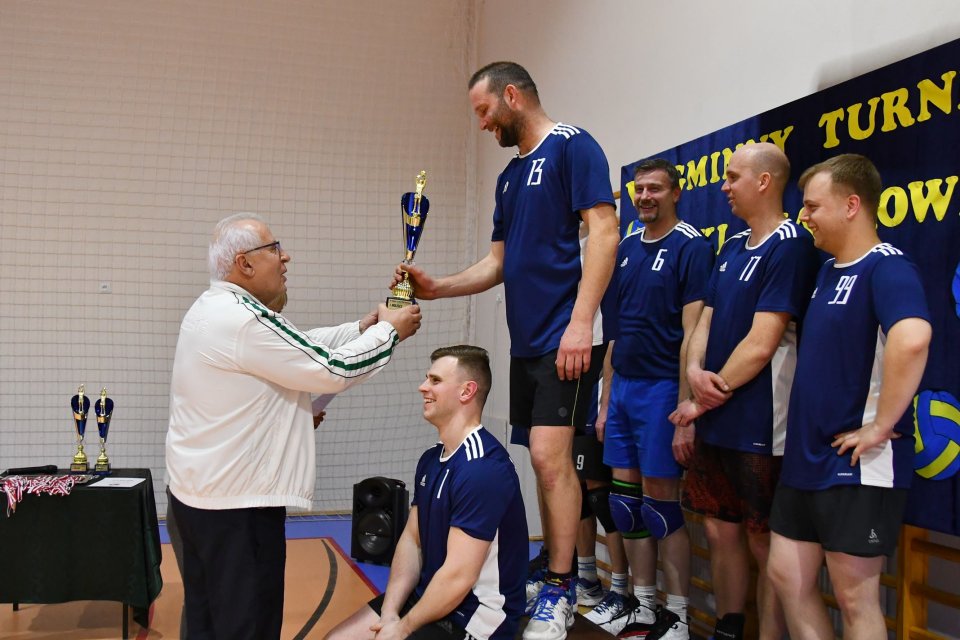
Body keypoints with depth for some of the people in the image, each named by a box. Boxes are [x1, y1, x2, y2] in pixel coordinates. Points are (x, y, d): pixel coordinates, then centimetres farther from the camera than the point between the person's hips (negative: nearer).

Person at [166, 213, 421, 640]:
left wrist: (365, 327, 10)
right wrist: (389, 331, -4)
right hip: (234, 500, -10)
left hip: (201, 491, 10)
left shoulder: (215, 310, 11)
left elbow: (302, 348, 16)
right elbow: (332, 370, -18)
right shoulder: (244, 320, -21)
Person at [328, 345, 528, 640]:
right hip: (427, 596, 8)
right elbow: (411, 539, 8)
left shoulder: (482, 469, -24)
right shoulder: (430, 459, 7)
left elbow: (458, 577, -25)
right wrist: (389, 614, -5)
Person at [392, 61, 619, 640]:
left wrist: (580, 321, -21)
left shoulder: (571, 145, -5)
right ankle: (560, 571, 21)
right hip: (526, 341, 8)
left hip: (565, 337, -8)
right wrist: (437, 287, 9)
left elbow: (604, 232, -15)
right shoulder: (509, 176, 20)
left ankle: (560, 591, 0)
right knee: (547, 461, 11)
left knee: (550, 456, -11)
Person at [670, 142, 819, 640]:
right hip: (716, 421, 8)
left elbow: (761, 344, -17)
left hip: (759, 425, -8)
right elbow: (706, 321, 13)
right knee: (720, 530, 15)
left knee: (764, 544, 2)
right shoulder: (732, 246, 14)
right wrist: (695, 371, -7)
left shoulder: (790, 245, -12)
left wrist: (708, 398, -10)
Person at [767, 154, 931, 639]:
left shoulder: (886, 267, -16)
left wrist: (881, 426, -28)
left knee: (855, 598, 3)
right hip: (804, 458, 9)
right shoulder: (827, 270, 12)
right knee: (787, 577, 14)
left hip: (857, 466, -9)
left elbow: (912, 339, -36)